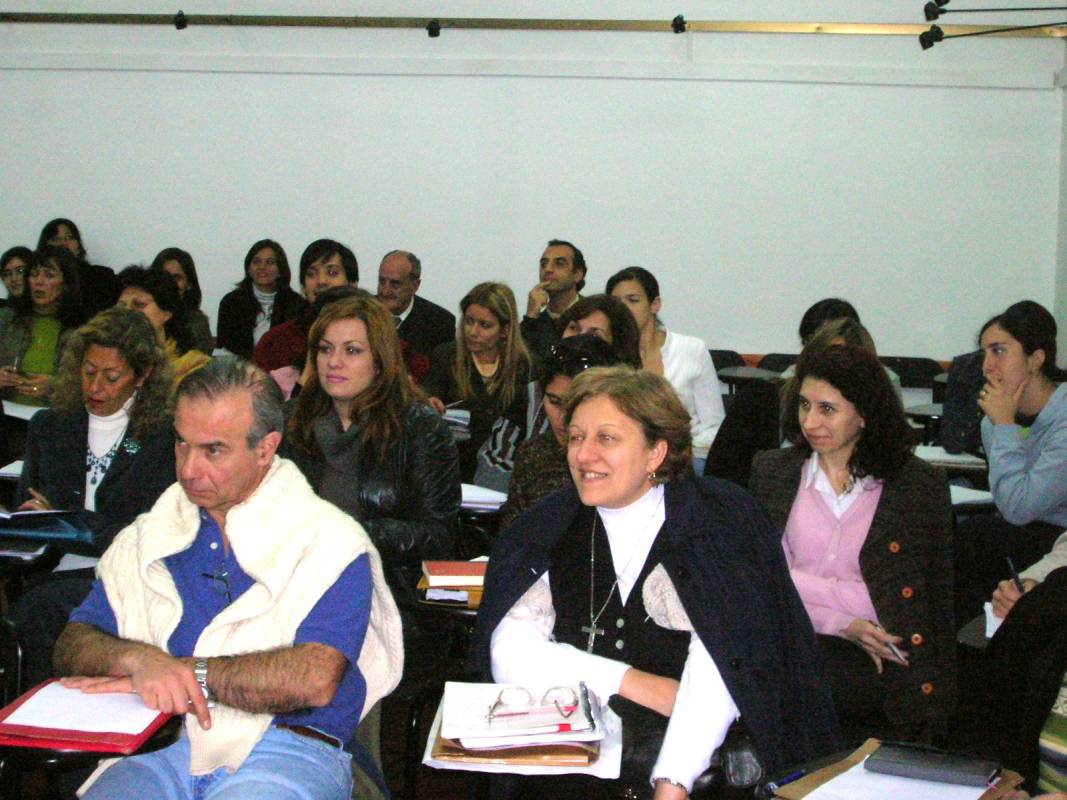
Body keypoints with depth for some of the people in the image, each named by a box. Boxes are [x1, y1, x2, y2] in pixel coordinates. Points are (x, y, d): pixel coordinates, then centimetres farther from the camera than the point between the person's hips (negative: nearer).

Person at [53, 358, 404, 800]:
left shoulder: (330, 541, 1)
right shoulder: (148, 535, 18)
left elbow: (315, 680, -13)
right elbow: (71, 647, 10)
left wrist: (185, 672, -11)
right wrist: (140, 659, -12)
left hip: (286, 751, -3)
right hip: (161, 748, 4)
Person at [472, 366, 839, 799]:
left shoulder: (722, 524, -1)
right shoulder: (547, 528, 9)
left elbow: (715, 678, -12)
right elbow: (507, 653, 0)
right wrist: (631, 682, -10)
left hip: (698, 758, -1)